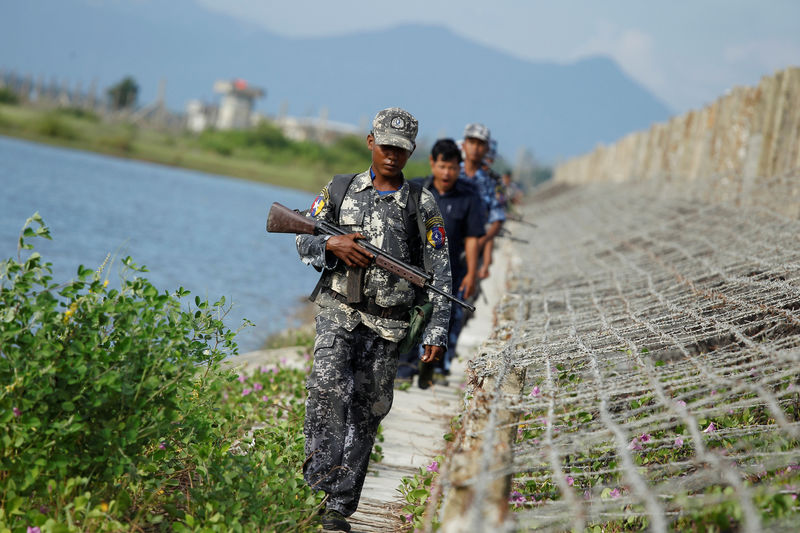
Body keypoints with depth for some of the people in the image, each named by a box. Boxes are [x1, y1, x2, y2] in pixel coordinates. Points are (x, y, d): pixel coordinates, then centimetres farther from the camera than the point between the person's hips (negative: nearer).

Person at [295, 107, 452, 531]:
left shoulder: (423, 206, 3)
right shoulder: (339, 190, 7)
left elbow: (440, 272, 1)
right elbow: (304, 243, 11)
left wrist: (436, 330, -7)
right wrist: (332, 245, -12)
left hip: (386, 323, 0)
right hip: (338, 309, 0)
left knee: (368, 411, 3)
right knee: (327, 386, -25)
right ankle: (320, 476, -21)